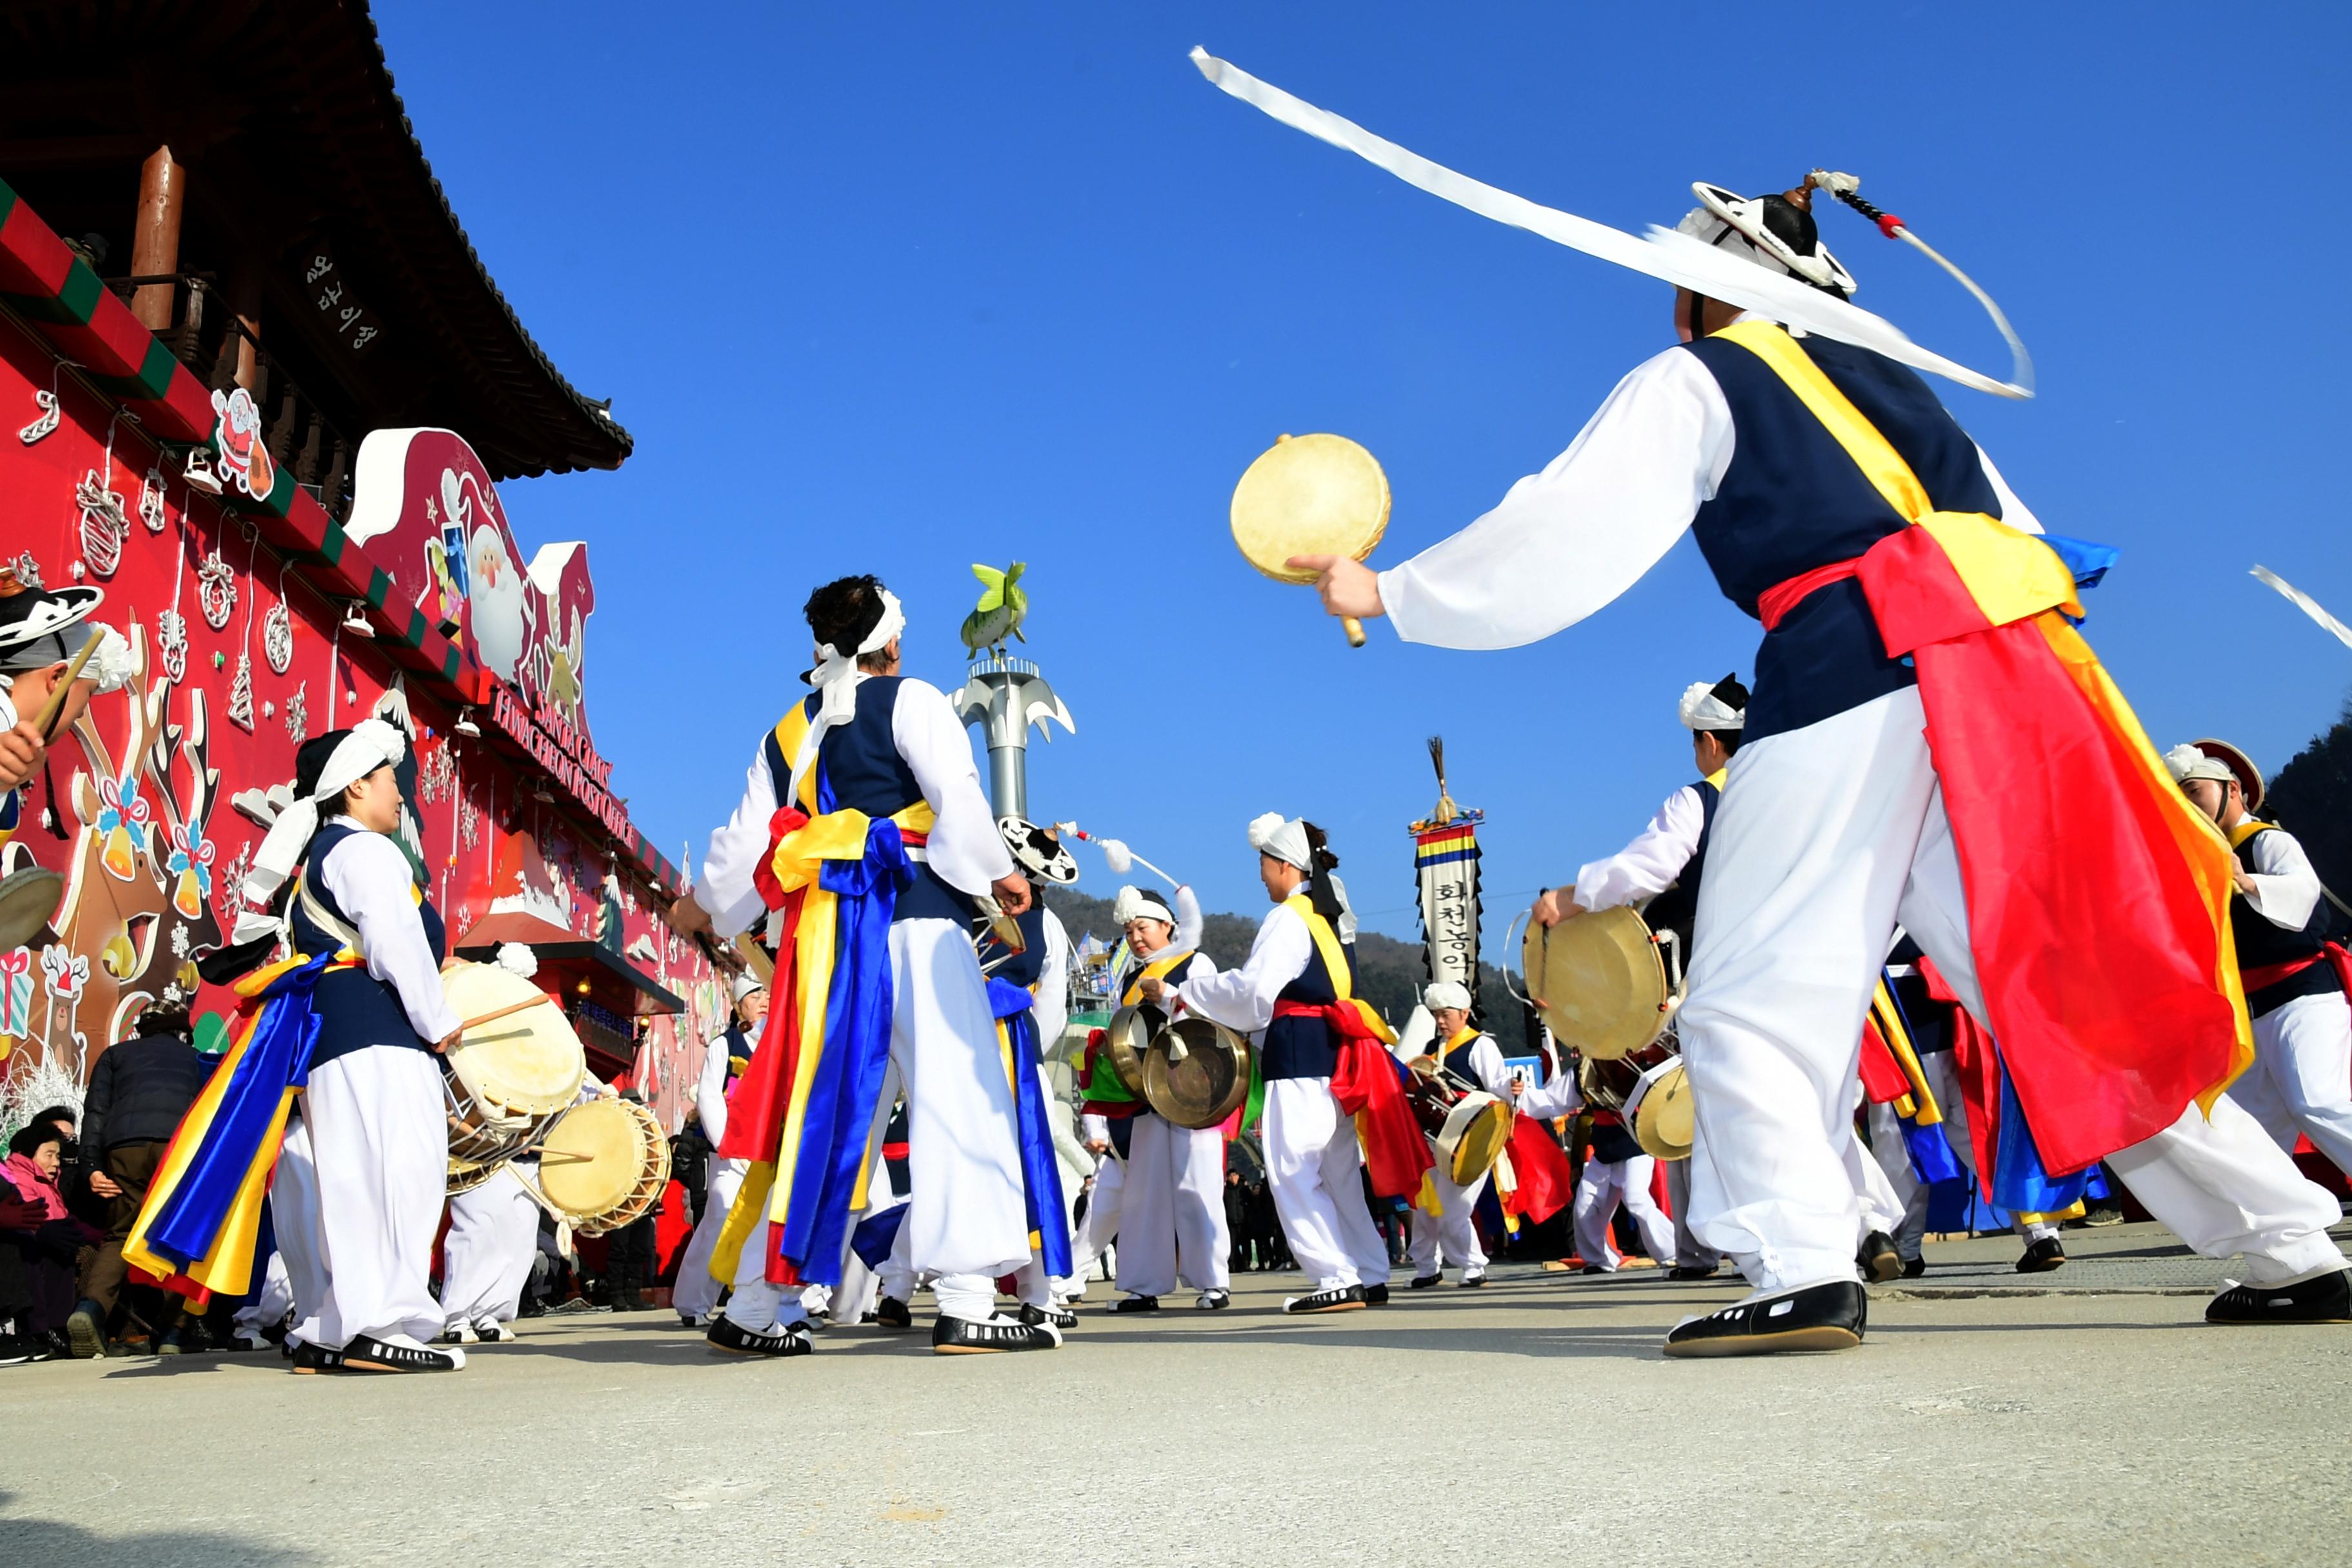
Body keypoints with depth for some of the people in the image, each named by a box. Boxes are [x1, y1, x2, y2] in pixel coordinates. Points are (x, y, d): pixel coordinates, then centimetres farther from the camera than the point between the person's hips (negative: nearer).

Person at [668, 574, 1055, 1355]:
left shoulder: (788, 733, 19)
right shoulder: (911, 701, 3)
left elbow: (744, 841, 20)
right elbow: (957, 794, -11)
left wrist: (704, 904, 36)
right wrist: (998, 871, 0)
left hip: (827, 934, 6)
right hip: (914, 917, -6)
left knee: (821, 1113, 11)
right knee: (958, 1099, -6)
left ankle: (752, 1306, 16)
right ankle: (965, 1304, -11)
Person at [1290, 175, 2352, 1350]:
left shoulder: (1695, 381, 11)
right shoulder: (1891, 383, 29)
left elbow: (1561, 534, 4)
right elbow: (2015, 532, 26)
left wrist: (1391, 594, 11)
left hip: (1852, 677, -7)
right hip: (2002, 675, 7)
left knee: (1751, 1000, -1)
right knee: (2064, 992, 10)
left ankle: (1804, 1274, -12)